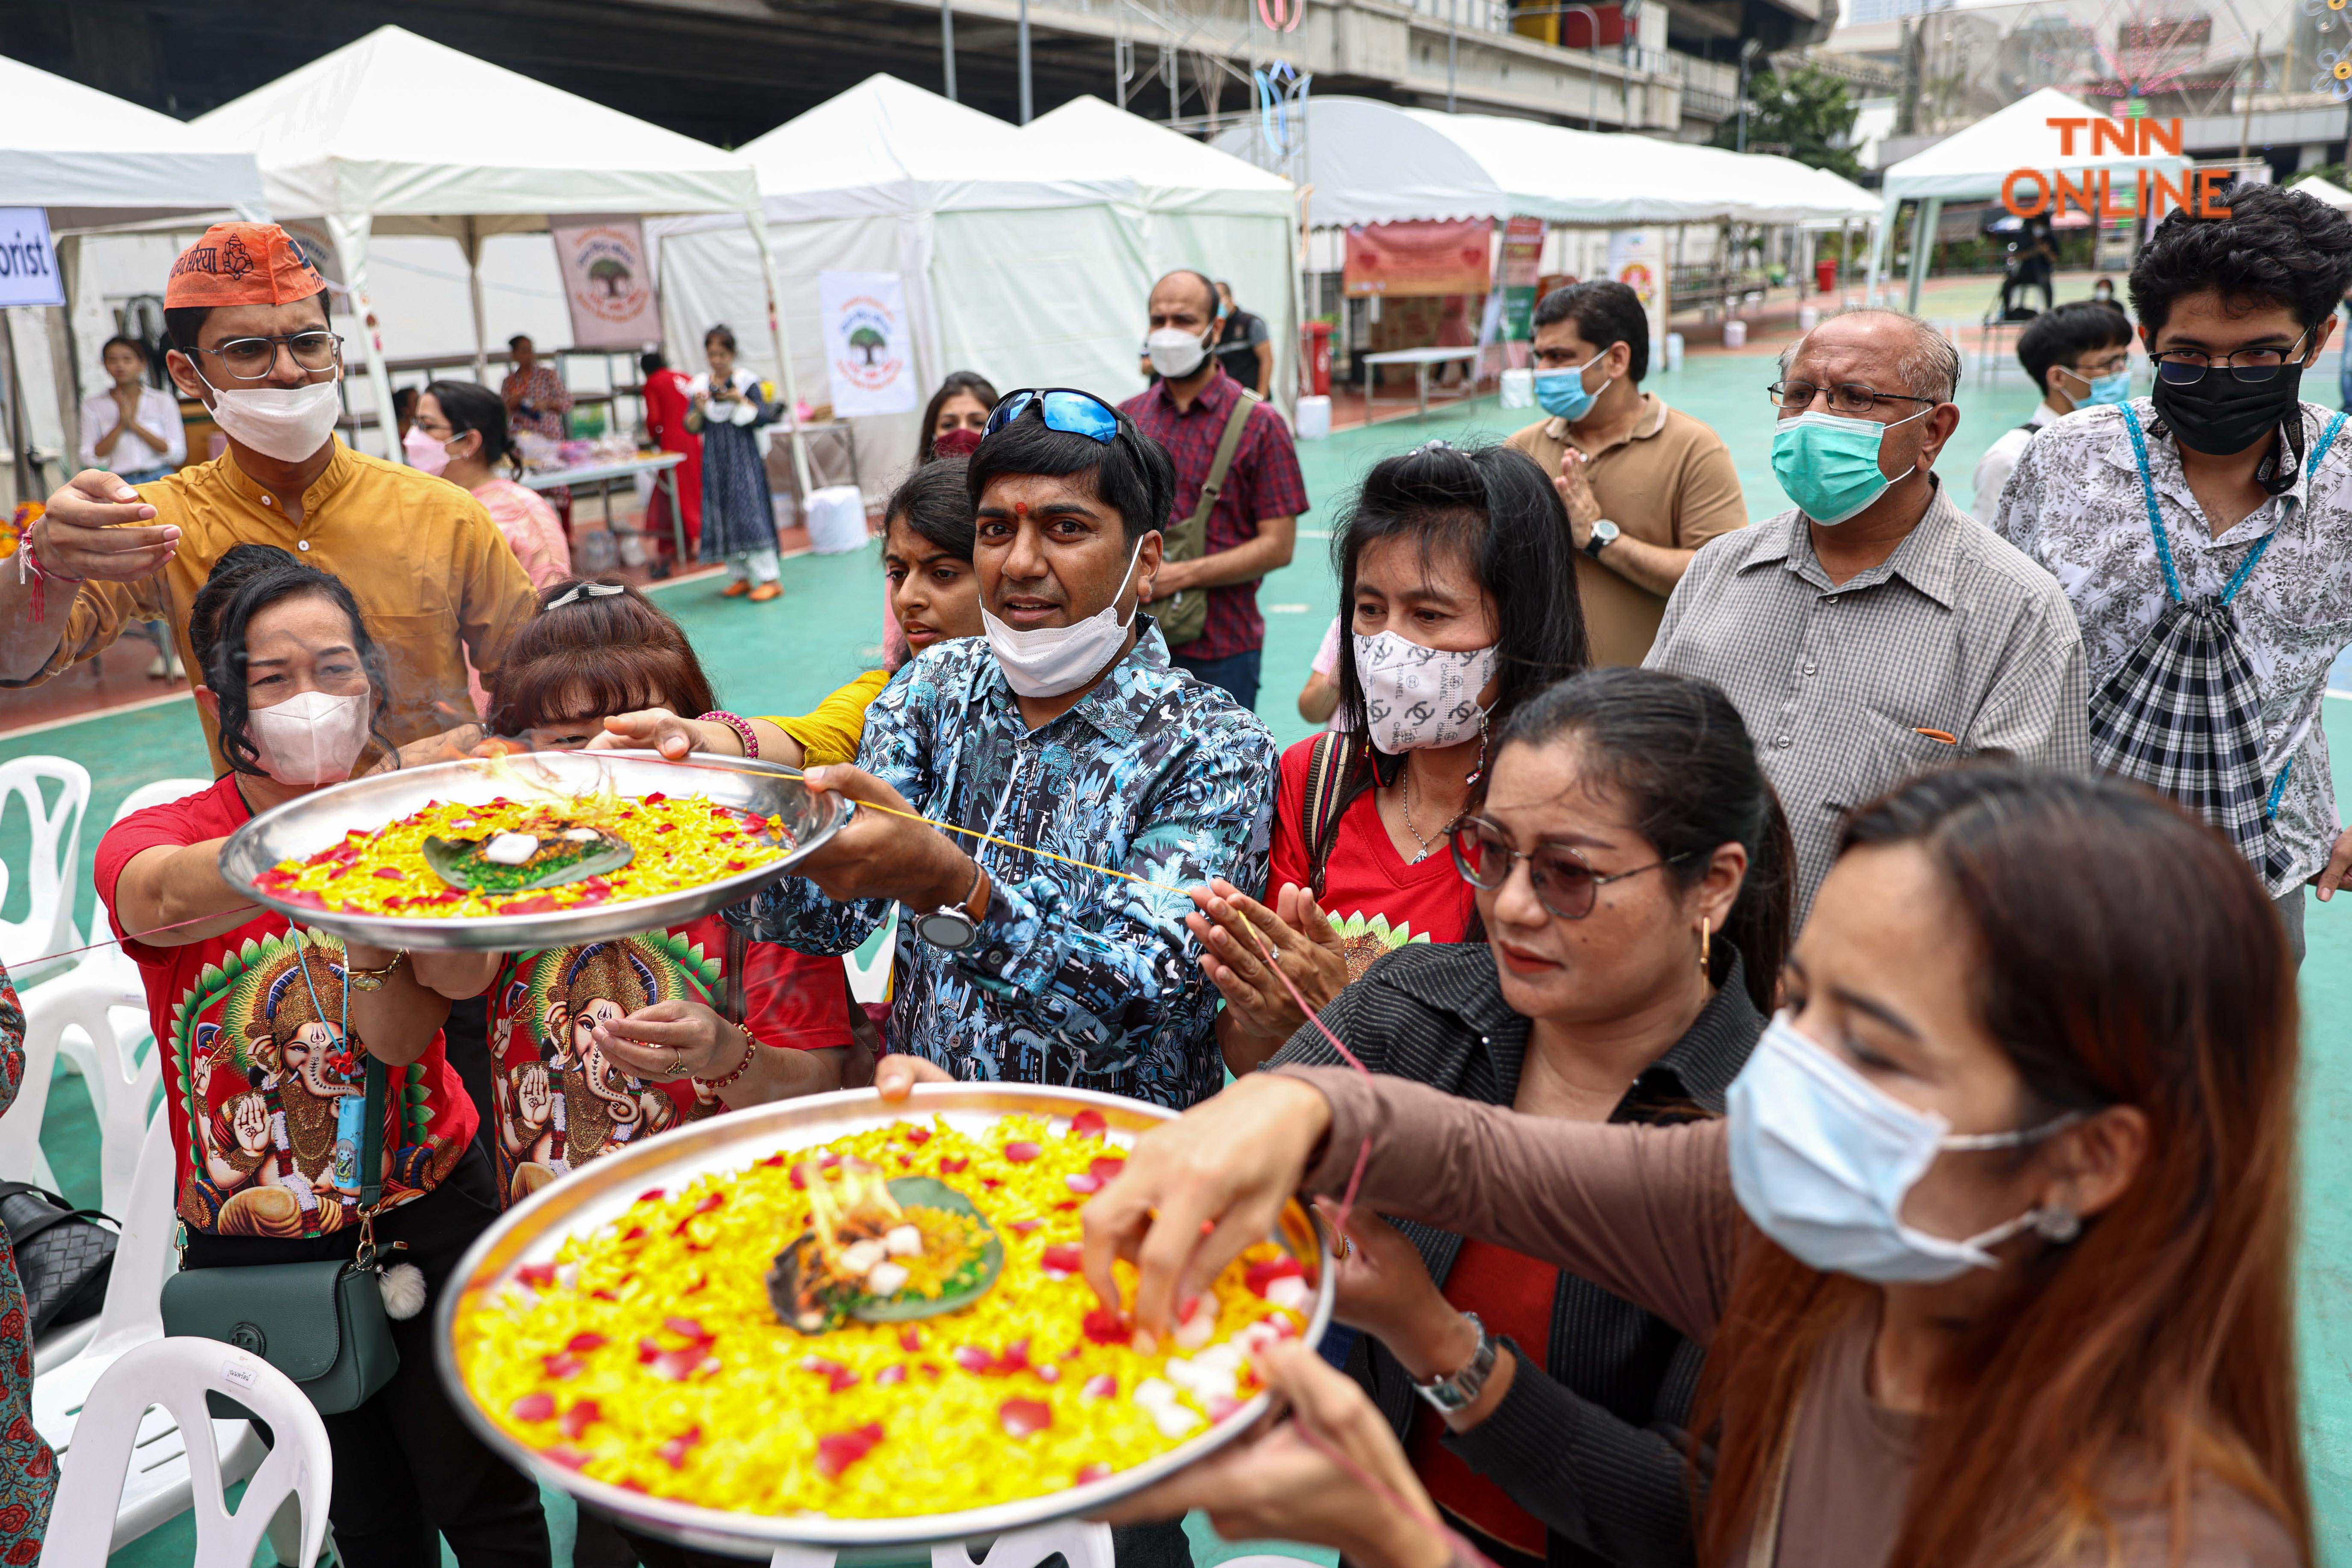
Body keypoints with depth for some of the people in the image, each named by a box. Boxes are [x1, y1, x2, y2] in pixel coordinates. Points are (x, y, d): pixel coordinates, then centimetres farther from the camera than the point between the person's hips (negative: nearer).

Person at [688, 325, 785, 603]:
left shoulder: (747, 382, -3)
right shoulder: (701, 385, 7)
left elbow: (763, 418, -8)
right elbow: (692, 428, 6)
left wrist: (742, 401, -21)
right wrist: (699, 410, -13)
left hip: (745, 458, -4)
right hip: (715, 460, 5)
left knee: (750, 512, -10)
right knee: (722, 516, 5)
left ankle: (768, 578, -9)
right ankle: (740, 577, 14)